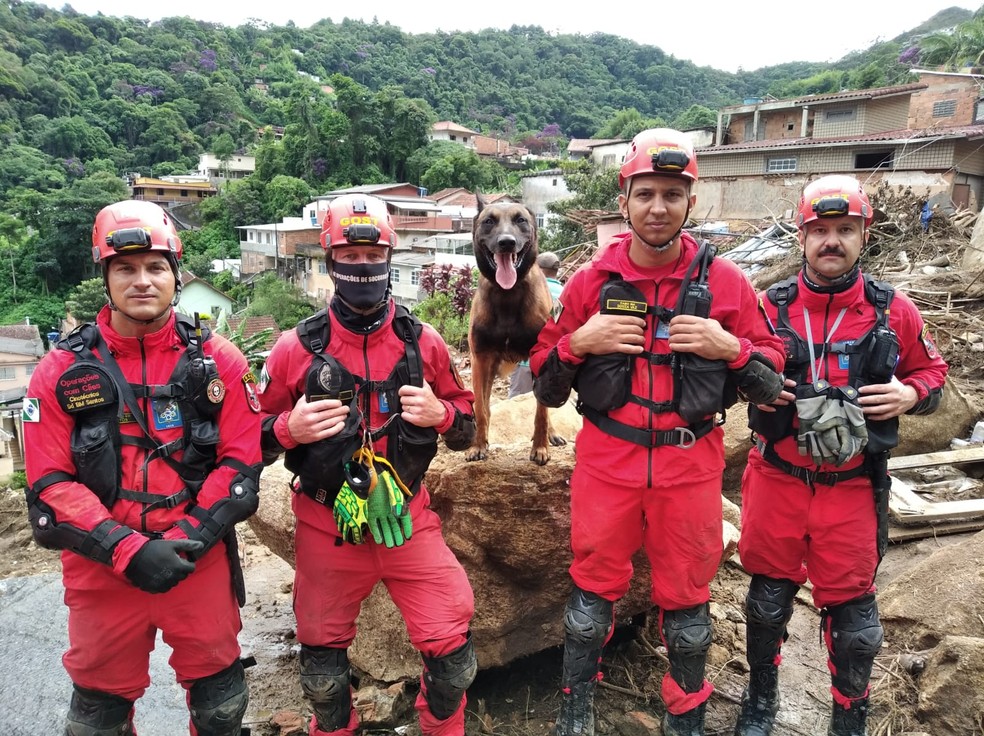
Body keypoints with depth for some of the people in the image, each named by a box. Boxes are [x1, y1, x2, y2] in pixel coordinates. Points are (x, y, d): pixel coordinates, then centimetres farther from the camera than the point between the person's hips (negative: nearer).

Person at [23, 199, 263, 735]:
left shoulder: (219, 361, -2)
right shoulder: (61, 371, -2)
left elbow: (241, 463, -3)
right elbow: (49, 486, -5)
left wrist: (188, 538, -15)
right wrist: (126, 551, -16)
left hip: (202, 562, 0)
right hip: (102, 570, 0)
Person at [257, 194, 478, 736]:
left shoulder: (422, 342, -2)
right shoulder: (298, 348, -7)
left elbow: (465, 427, 8)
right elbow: (251, 436, 1)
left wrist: (441, 413, -14)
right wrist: (289, 429, -20)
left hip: (406, 519, 1)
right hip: (326, 528, 0)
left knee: (451, 650, 2)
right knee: (323, 660, 17)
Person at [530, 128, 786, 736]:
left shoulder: (725, 281, -2)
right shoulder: (591, 282, -1)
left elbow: (772, 380, 4)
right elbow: (547, 388, 3)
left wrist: (729, 348, -15)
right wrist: (579, 342, -15)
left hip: (691, 465, 0)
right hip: (606, 462, 0)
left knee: (687, 599, 14)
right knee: (593, 593, 12)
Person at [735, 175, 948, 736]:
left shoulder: (894, 312, -2)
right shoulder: (769, 306, -2)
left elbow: (932, 372, 11)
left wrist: (910, 395, -9)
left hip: (854, 489, 0)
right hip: (777, 481, 1)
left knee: (852, 615, 10)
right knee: (768, 599, 15)